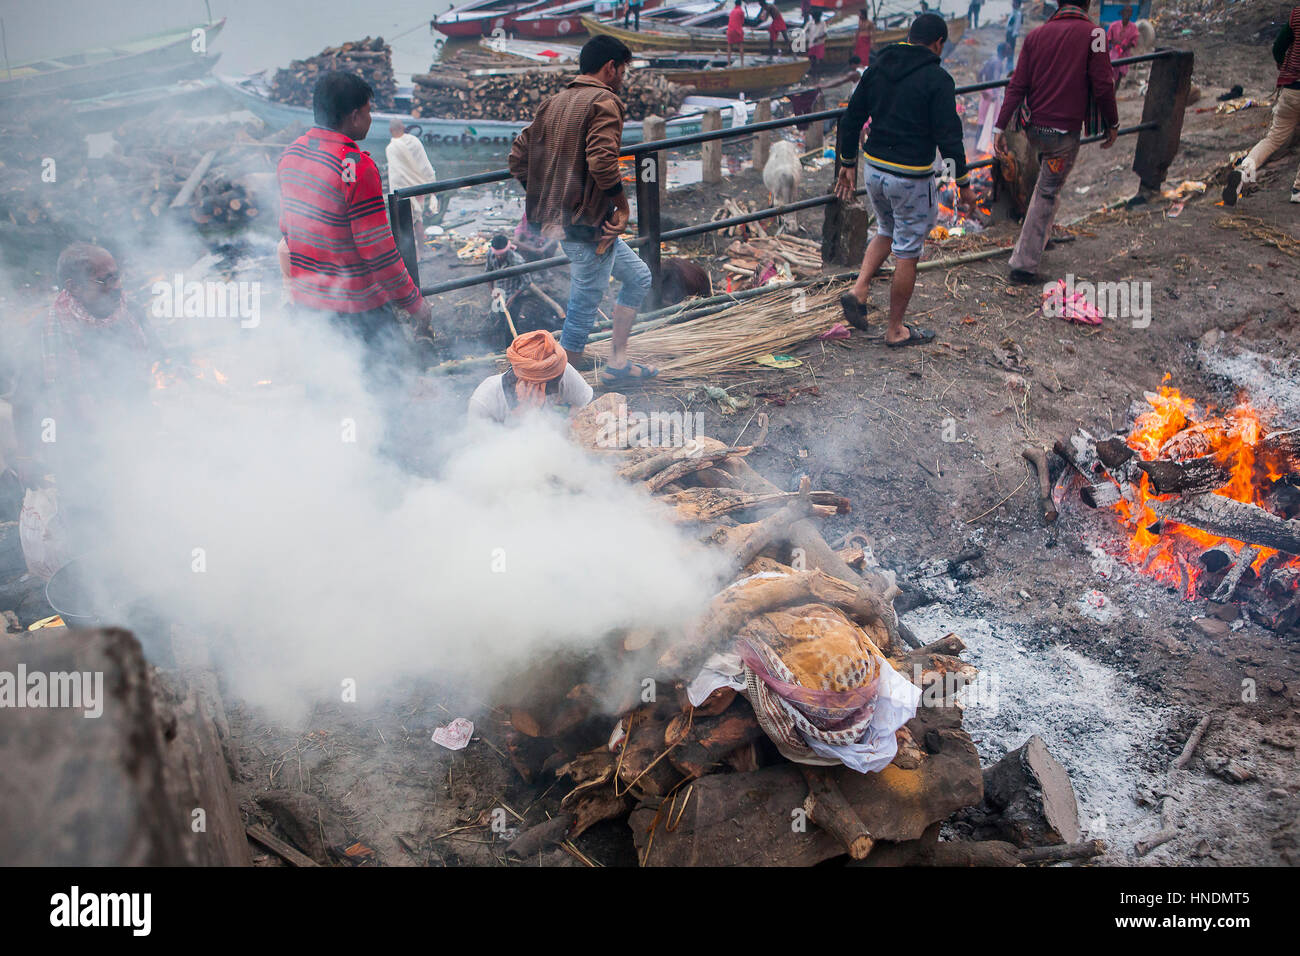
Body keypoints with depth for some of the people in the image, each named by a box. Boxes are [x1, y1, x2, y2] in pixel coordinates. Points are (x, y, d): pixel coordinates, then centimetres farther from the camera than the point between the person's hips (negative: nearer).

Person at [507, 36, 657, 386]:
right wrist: (621, 202, -13)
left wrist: (546, 198, 16)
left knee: (639, 277, 20)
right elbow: (601, 160, -26)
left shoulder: (552, 102, 14)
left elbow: (518, 156, 13)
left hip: (557, 219, 9)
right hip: (588, 224, -9)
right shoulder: (604, 101, -11)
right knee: (583, 309, -2)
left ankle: (617, 363, 23)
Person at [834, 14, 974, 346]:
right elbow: (948, 137, -13)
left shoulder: (877, 67, 5)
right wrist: (963, 183, -4)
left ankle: (858, 291, 11)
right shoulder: (937, 79, -12)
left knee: (887, 231, 29)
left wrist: (847, 163, 18)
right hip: (911, 177, -6)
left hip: (874, 168, 6)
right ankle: (896, 331, 15)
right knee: (907, 252, 6)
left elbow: (851, 118, 9)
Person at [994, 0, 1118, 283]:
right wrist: (1112, 124, 3)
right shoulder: (1092, 34, -8)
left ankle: (1041, 238, 37)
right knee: (1046, 195, 4)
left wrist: (1001, 126, 0)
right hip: (1064, 132, -5)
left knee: (1047, 185, 29)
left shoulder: (1037, 34, 3)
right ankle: (1024, 263, 4)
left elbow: (1017, 85, -1)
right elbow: (1103, 87, -10)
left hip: (1033, 129, 5)